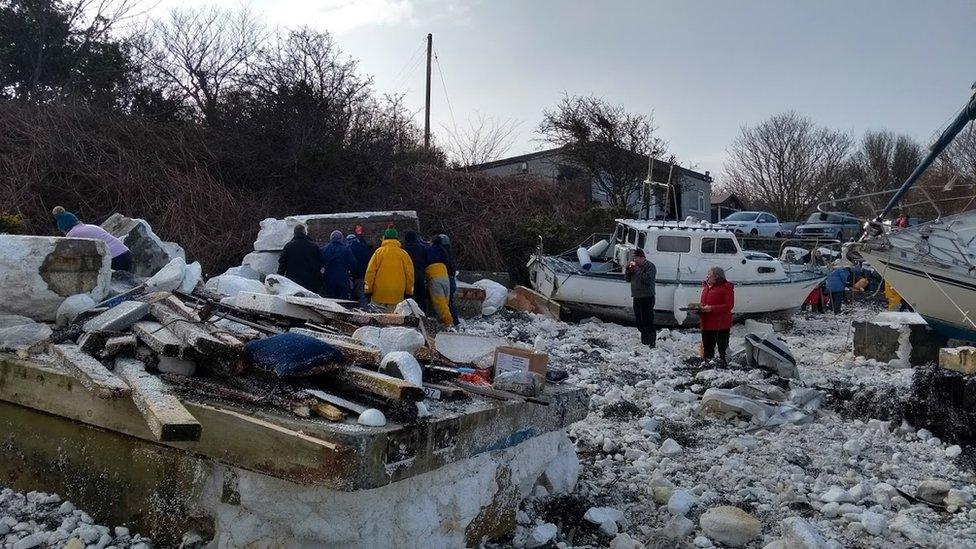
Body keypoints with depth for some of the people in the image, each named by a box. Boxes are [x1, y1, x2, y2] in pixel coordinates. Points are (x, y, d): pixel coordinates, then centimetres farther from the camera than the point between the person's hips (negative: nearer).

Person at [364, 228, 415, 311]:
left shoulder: (379, 252, -3)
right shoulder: (404, 254, 1)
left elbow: (370, 272, -3)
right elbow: (409, 274, 4)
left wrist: (368, 290, 5)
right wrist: (409, 292, 15)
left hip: (379, 294, -1)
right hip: (397, 295, 1)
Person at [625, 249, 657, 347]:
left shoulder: (650, 266, -9)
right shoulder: (635, 266, 14)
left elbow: (648, 279, -23)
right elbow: (628, 279, 15)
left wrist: (637, 270, -21)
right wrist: (628, 270, -2)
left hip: (647, 298, -8)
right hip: (636, 298, 8)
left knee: (647, 322, -10)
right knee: (639, 322, 14)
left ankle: (652, 344, -7)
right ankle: (644, 341, 26)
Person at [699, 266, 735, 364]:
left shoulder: (726, 287, -8)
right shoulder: (706, 287, 15)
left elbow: (729, 305, -16)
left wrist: (711, 308, -22)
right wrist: (698, 308, 0)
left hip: (721, 326, -7)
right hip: (707, 324, 7)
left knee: (722, 348, -2)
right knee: (707, 349, 14)